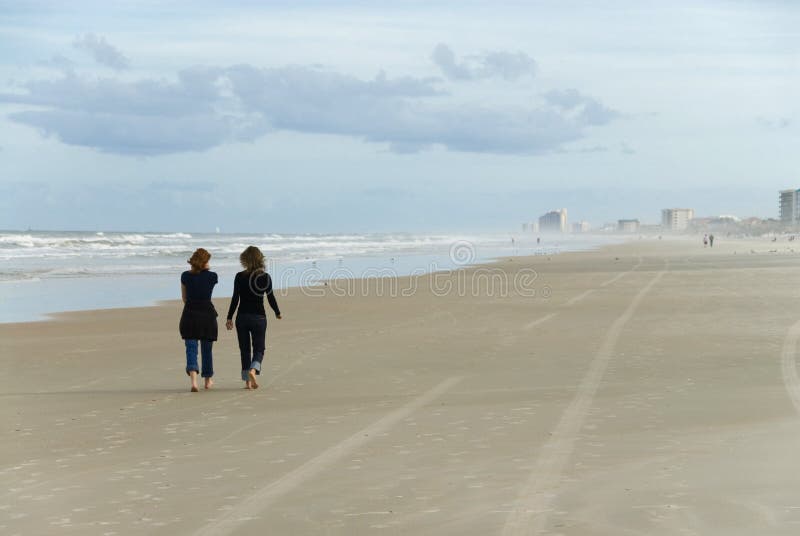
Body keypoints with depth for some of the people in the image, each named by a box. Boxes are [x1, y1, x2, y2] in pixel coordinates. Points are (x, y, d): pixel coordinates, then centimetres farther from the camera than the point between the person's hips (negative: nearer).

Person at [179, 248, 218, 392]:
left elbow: (184, 298, 12)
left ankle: (193, 379, -25)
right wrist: (205, 270, 15)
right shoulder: (212, 276, -5)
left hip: (190, 314, 1)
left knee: (191, 348, -3)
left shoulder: (185, 276, 2)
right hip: (207, 314, -1)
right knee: (207, 349, 14)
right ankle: (208, 380, 28)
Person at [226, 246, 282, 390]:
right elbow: (271, 298, -2)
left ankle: (247, 381, 11)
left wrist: (229, 318, 2)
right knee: (259, 348, 7)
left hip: (242, 317, 1)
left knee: (245, 349, 11)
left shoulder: (239, 277, -3)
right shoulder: (265, 277, -5)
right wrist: (277, 313, 15)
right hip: (259, 317, -1)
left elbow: (235, 299, -4)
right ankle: (253, 370, -21)